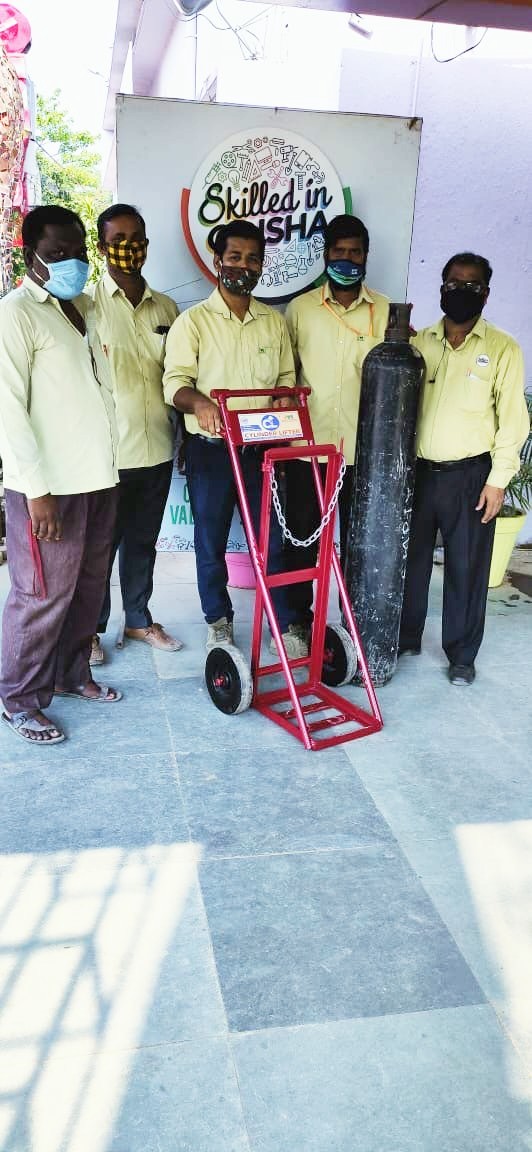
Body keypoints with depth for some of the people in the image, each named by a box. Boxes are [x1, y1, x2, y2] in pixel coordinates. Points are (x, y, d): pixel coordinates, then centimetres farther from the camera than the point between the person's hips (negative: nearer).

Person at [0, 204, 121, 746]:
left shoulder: (84, 308, 14)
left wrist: (107, 464, 15)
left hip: (97, 476, 8)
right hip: (50, 483, -8)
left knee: (88, 584, 16)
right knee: (44, 593, 0)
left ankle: (70, 674, 33)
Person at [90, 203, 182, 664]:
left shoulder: (166, 308, 9)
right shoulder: (87, 306, -6)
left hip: (157, 448, 5)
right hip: (108, 451, -4)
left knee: (143, 541, 17)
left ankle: (139, 619, 34)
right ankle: (92, 628, 25)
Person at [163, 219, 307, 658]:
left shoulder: (274, 322, 9)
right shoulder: (193, 321, -4)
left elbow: (286, 379, 13)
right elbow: (175, 382, -11)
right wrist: (199, 400, -33)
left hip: (261, 447, 3)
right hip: (211, 447, -3)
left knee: (272, 538, 8)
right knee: (211, 542, 8)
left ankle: (284, 625, 19)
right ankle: (218, 621, 26)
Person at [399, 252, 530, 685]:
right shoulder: (420, 342, 6)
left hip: (469, 474, -3)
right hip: (418, 470, 3)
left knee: (466, 568, 6)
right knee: (410, 559, 12)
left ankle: (462, 655, 20)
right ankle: (405, 637, 30)